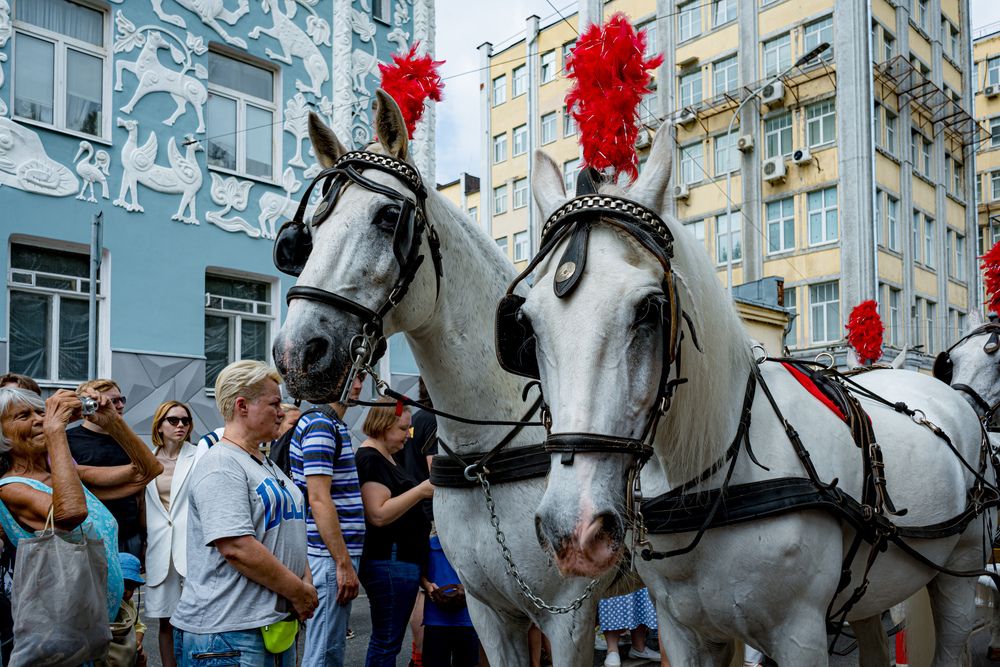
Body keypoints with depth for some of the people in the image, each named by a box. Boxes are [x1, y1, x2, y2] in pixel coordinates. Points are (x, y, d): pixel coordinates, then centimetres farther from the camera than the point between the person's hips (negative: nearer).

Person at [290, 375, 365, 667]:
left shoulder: (333, 425, 16)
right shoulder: (320, 424, -15)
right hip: (330, 556, -10)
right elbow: (319, 499, -21)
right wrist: (343, 563, -20)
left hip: (339, 554, 10)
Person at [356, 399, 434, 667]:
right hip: (390, 562, -11)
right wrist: (421, 490, -21)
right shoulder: (370, 459, -15)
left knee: (385, 640, 16)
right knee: (387, 642, -3)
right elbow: (379, 515, -24)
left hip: (400, 558, 11)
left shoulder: (384, 457, 17)